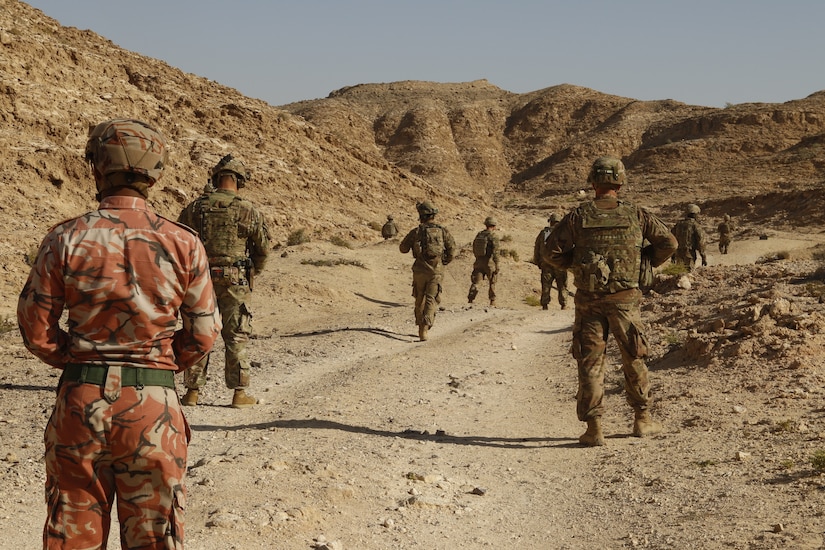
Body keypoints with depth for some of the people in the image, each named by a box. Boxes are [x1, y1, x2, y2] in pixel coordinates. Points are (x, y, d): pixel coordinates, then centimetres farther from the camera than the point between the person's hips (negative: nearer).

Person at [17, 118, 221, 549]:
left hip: (80, 400, 0)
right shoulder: (183, 244, -5)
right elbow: (203, 335, 0)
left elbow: (36, 330, -2)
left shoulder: (65, 240, -6)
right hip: (153, 405, 0)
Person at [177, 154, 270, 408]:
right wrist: (252, 273, 18)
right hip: (235, 280, -2)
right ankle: (240, 392, 8)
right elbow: (263, 249, 1)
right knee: (236, 337, 5)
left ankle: (192, 391, 14)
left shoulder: (194, 208, 0)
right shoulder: (248, 211, -7)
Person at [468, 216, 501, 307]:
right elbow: (495, 252, -16)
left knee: (475, 282, 4)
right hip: (489, 262, -4)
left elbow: (474, 249, 14)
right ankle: (492, 301, 17)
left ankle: (470, 300, -8)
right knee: (492, 282, 12)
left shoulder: (479, 235, 8)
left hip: (479, 262, 4)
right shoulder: (494, 236, -11)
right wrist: (497, 266, -13)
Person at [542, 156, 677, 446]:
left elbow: (550, 252, -4)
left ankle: (594, 427, 2)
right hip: (625, 299, 1)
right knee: (633, 358, 16)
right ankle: (643, 419, 25)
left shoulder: (578, 216, -3)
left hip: (588, 299, -1)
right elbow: (668, 241, 5)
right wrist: (644, 263, 17)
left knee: (590, 361, 5)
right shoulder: (635, 214, 0)